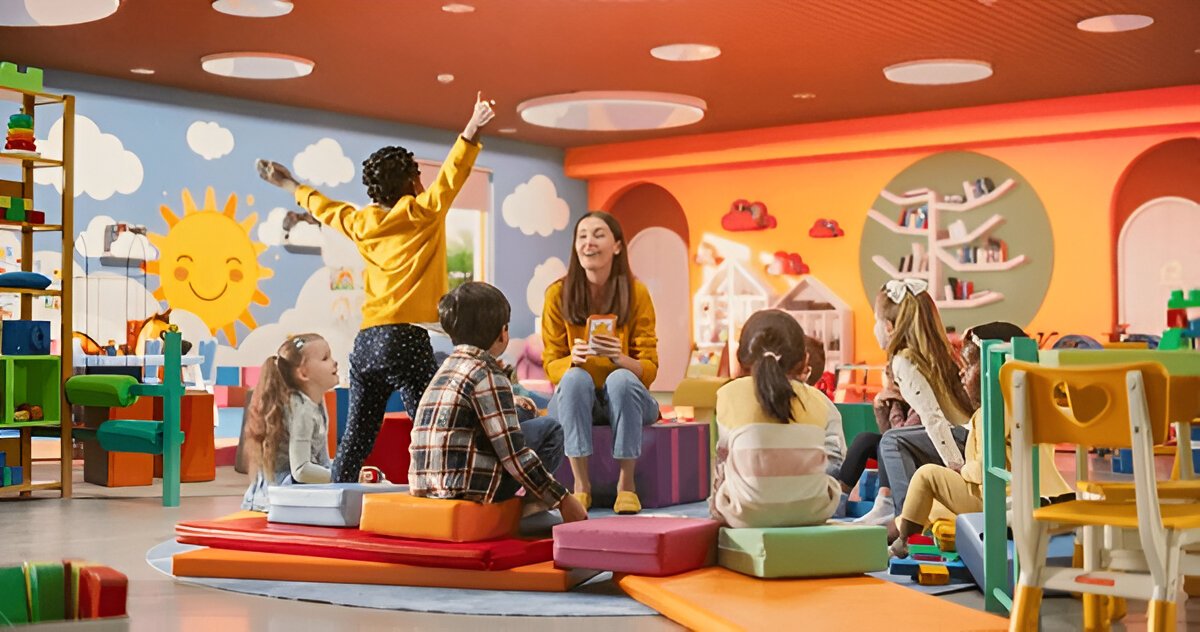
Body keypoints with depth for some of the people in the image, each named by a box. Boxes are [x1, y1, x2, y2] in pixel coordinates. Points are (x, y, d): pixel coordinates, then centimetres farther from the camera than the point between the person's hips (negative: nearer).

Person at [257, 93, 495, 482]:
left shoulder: (362, 223, 17)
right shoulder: (421, 214, 0)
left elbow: (327, 209, 34)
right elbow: (450, 176, -14)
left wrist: (292, 186, 52)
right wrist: (472, 131, -24)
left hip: (366, 342, 7)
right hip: (406, 338, -7)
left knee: (356, 439, 11)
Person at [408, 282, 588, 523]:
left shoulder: (449, 365, 16)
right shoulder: (488, 375, -9)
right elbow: (514, 455, -12)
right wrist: (563, 500, -6)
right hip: (465, 485, -9)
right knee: (549, 429, 5)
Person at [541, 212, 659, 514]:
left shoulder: (636, 292, -8)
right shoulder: (558, 294, -6)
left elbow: (649, 368, -8)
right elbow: (551, 366, -4)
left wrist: (619, 358, -30)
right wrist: (573, 358, -27)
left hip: (626, 398, 0)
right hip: (574, 400, 0)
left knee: (621, 379, -32)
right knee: (575, 378, -32)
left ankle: (627, 483, -21)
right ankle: (581, 484, -25)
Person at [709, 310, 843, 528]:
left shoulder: (730, 394, -6)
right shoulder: (817, 400, -3)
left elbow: (724, 454, 5)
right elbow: (836, 454, 5)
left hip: (747, 514, 1)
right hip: (812, 511, -1)